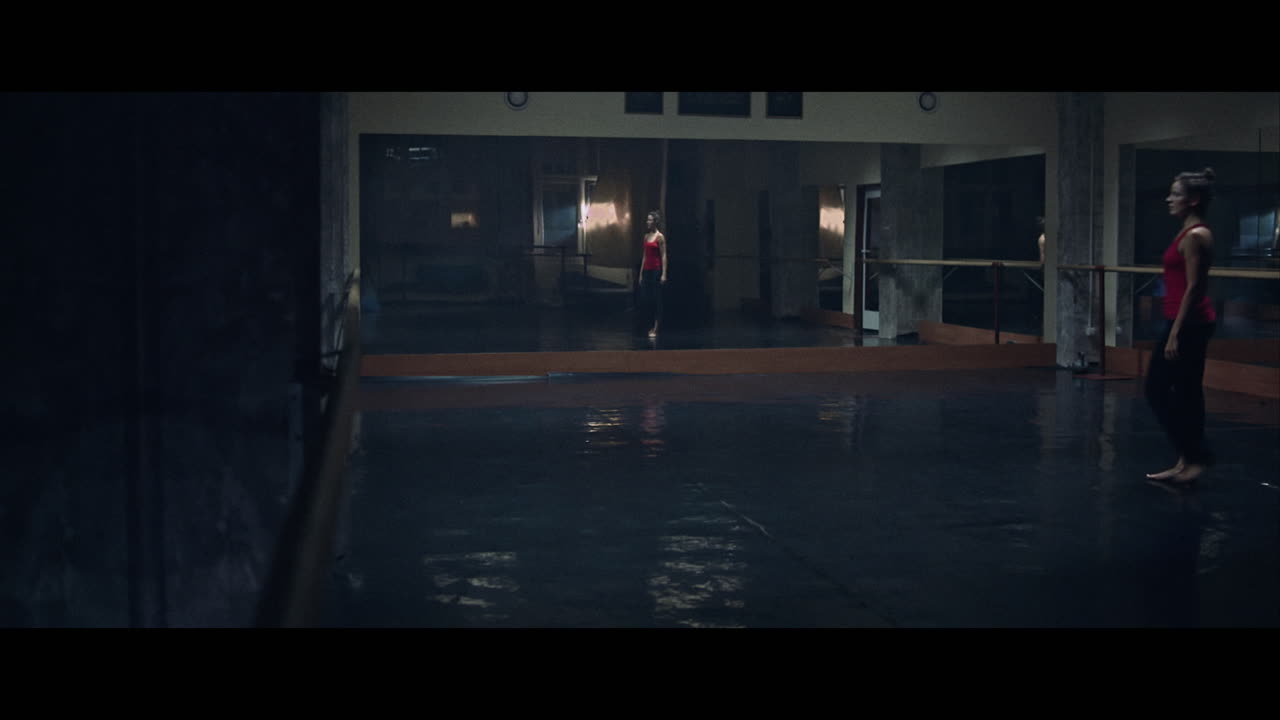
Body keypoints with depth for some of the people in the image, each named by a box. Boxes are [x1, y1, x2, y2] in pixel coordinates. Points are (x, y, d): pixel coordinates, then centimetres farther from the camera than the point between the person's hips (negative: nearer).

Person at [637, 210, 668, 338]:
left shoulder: (660, 237, -7)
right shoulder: (646, 236, 12)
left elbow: (664, 256, -10)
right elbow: (645, 256, 15)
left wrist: (664, 274, -16)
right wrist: (641, 273, 13)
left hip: (656, 270, -7)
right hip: (646, 270, 7)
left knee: (656, 299, -3)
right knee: (646, 298, 6)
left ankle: (655, 329, -1)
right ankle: (651, 326, 18)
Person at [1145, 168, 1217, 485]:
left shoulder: (1195, 236, -16)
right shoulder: (1192, 233, 14)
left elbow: (1193, 288, -20)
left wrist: (1175, 333, -21)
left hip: (1188, 323, -10)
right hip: (1193, 322, 10)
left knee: (1158, 390, -3)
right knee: (1186, 393, 11)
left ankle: (1194, 457, 3)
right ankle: (1188, 459, 16)